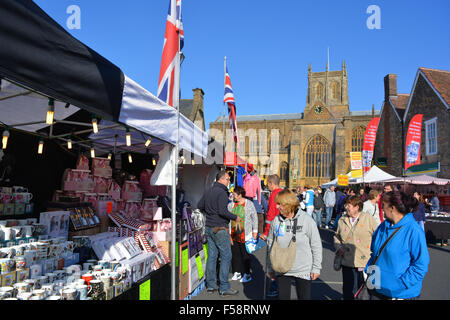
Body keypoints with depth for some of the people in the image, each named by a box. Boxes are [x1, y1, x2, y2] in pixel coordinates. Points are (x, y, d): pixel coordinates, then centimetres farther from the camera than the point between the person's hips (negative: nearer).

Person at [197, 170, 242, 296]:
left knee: (212, 256, 12)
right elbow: (222, 211, -23)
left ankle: (211, 285, 18)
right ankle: (224, 287, 3)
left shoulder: (208, 192, 12)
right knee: (226, 256, -1)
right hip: (219, 229, -9)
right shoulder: (221, 192, -15)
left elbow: (199, 206, 17)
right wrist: (235, 218, -10)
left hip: (208, 228, 9)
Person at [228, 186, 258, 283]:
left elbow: (254, 218, 2)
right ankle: (237, 273, 23)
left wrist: (255, 231, 3)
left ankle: (247, 274, 14)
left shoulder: (249, 204, -4)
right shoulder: (231, 204, 5)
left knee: (245, 254, 2)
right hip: (233, 233, 4)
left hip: (244, 233, -4)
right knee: (235, 253, 9)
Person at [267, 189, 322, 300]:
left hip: (303, 270, -2)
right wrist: (270, 268, 8)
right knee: (283, 297, 13)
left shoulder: (306, 220, -13)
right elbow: (270, 244, 5)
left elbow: (316, 245, -6)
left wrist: (316, 268, -5)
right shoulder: (276, 221, -5)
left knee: (304, 297, 11)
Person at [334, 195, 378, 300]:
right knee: (348, 291, 13)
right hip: (347, 263, 3)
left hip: (365, 263, -3)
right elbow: (337, 236, 18)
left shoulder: (369, 219, -4)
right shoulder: (342, 220, 7)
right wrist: (339, 247, 1)